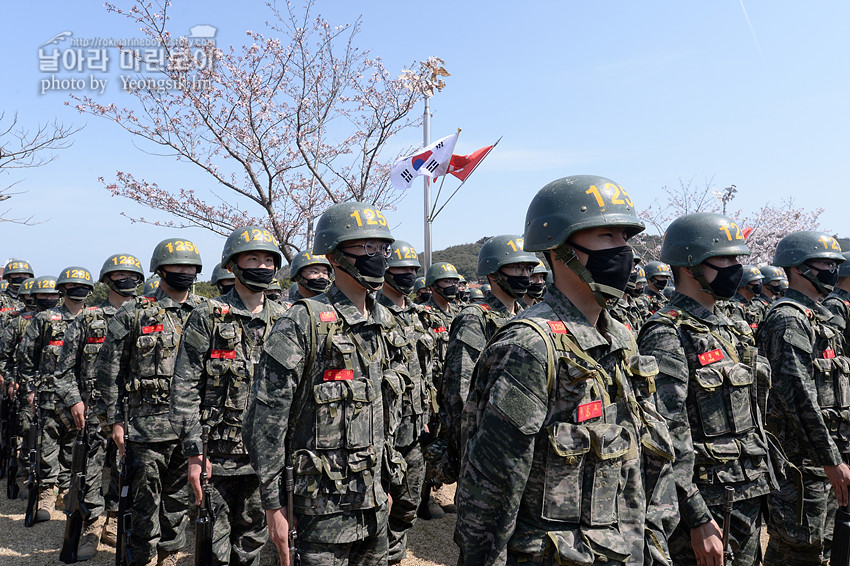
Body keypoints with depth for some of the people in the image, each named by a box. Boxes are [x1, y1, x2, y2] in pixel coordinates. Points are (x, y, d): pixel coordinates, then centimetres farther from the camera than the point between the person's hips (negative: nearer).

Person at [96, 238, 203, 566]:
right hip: (148, 424, -3)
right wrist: (115, 420, -3)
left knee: (180, 495, 14)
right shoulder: (134, 314, -2)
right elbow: (109, 369, 0)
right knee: (146, 498, 5)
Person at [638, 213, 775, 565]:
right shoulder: (667, 335, -18)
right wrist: (698, 519, -22)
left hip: (750, 496, 9)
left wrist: (764, 481, 17)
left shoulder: (726, 327, 12)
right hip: (707, 505, -9)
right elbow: (670, 436, -22)